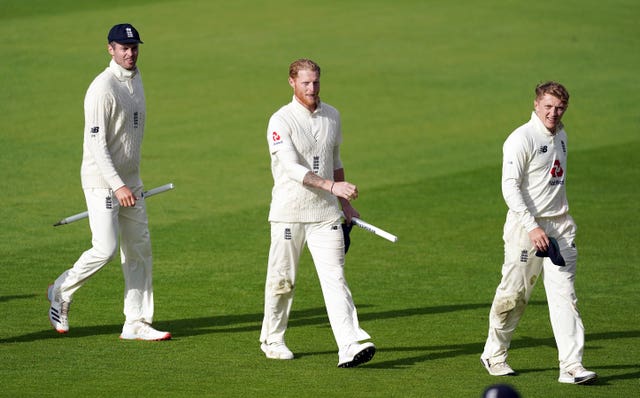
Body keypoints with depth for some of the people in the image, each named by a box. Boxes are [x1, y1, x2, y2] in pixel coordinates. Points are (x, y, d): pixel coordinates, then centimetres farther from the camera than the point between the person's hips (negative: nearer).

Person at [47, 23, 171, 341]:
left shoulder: (136, 81, 11)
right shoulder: (102, 88, -17)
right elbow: (96, 143, -21)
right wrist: (118, 186, -27)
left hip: (130, 182, 9)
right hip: (102, 181, -9)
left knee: (139, 250, 6)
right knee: (106, 249, -12)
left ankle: (136, 324, 9)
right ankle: (62, 291, 13)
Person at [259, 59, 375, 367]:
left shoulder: (332, 116, 9)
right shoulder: (281, 121, -11)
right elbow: (292, 168, -22)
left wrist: (345, 203, 20)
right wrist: (331, 185, -32)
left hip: (325, 214, 4)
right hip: (289, 213, -4)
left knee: (335, 278, -8)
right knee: (282, 281, 7)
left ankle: (350, 346, -18)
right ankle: (272, 340, 26)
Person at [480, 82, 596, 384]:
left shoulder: (561, 136, 13)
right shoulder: (522, 138, -12)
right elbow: (510, 187, -18)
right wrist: (532, 227, -25)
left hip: (559, 225, 6)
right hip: (526, 225, -6)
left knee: (564, 295, -3)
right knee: (514, 294, 1)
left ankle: (571, 366, -9)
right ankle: (494, 355, 22)